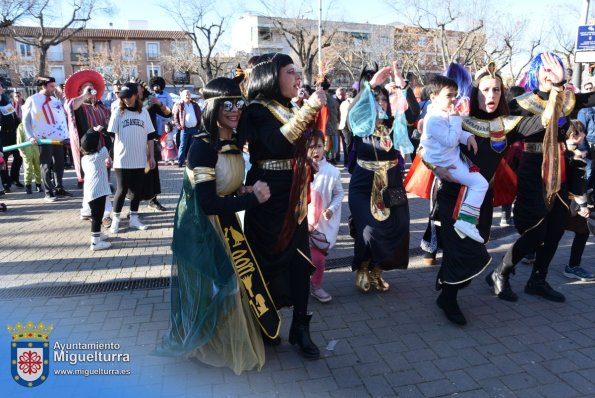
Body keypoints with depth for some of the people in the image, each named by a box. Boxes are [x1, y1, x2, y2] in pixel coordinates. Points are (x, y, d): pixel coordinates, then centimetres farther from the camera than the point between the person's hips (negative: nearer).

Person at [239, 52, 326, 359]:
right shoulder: (257, 110, -9)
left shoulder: (291, 110, 13)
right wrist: (308, 110, -28)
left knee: (299, 259, 5)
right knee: (268, 259, 3)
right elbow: (275, 144, -28)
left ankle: (300, 328, 16)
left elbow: (303, 149, 14)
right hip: (268, 197, -7)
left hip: (294, 197, 7)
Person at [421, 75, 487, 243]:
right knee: (480, 184, -11)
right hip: (446, 163, -11)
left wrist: (468, 136, -1)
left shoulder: (444, 114, 10)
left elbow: (456, 133, 19)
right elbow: (450, 140, -25)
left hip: (451, 158, 11)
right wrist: (456, 119, -18)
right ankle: (466, 221, -15)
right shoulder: (435, 119, -23)